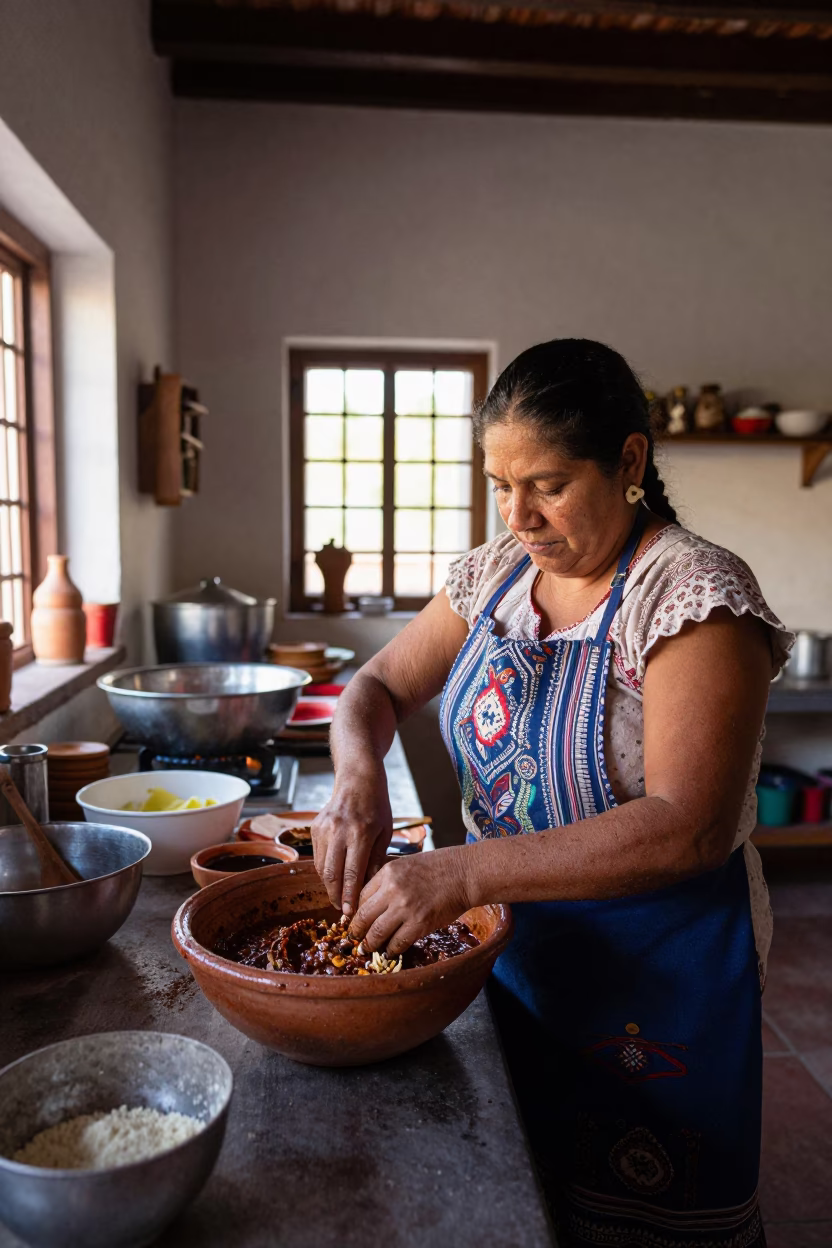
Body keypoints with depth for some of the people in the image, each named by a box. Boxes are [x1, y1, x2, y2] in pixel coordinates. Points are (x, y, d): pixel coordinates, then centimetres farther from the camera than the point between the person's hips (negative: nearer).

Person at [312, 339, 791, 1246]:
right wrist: (358, 778, -18)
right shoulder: (499, 572, 0)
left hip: (653, 984, -5)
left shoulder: (695, 594, -20)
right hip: (510, 949, 6)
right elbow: (379, 685, 4)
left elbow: (690, 830, -29)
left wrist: (464, 873, -34)